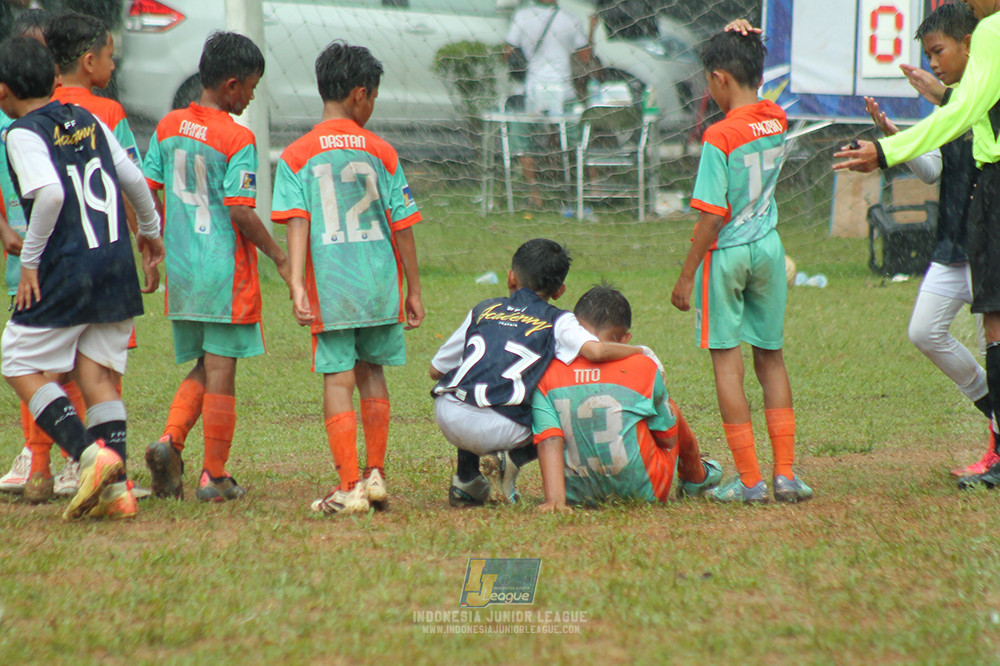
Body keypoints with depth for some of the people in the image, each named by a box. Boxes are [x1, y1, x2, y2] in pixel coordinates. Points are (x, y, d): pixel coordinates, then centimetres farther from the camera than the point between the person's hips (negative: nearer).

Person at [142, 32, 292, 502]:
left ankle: (170, 440, -6)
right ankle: (214, 477, 5)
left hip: (180, 270, 6)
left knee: (203, 368, 17)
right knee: (220, 372, 1)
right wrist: (279, 257, -5)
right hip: (225, 271, -6)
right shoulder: (237, 139, -13)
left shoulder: (168, 127, 6)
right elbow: (241, 211, -17)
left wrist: (156, 247, 20)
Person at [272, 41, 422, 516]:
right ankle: (375, 474, 20)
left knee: (338, 380, 0)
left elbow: (297, 223, -10)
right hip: (380, 283, 2)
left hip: (330, 288, -1)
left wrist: (296, 285, -14)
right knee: (371, 374, 16)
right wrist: (413, 290, 10)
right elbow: (402, 226, 3)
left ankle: (350, 487, -6)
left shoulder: (296, 157, -1)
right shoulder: (380, 152, 1)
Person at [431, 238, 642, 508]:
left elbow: (436, 369, 25)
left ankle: (466, 478, 28)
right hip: (499, 429, -4)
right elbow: (595, 351, -10)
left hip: (448, 416, 4)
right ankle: (510, 460, -2)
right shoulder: (558, 321, 11)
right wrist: (637, 351, 9)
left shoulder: (484, 309, 21)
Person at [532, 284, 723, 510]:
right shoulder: (643, 367, -9)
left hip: (577, 496, 1)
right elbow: (669, 439, 1)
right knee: (670, 407, 27)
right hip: (642, 491, -1)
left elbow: (548, 440, -16)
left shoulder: (547, 374, -8)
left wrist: (554, 499, -20)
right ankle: (697, 478, 51)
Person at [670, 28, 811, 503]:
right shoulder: (777, 121, 1)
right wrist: (748, 49, 9)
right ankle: (785, 473, 11)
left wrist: (686, 277, -10)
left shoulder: (720, 137, -16)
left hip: (726, 253, -6)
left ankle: (749, 481, -1)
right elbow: (755, 105, 26)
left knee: (727, 362, 0)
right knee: (771, 359, 14)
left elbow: (713, 217, -18)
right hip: (769, 249, 6)